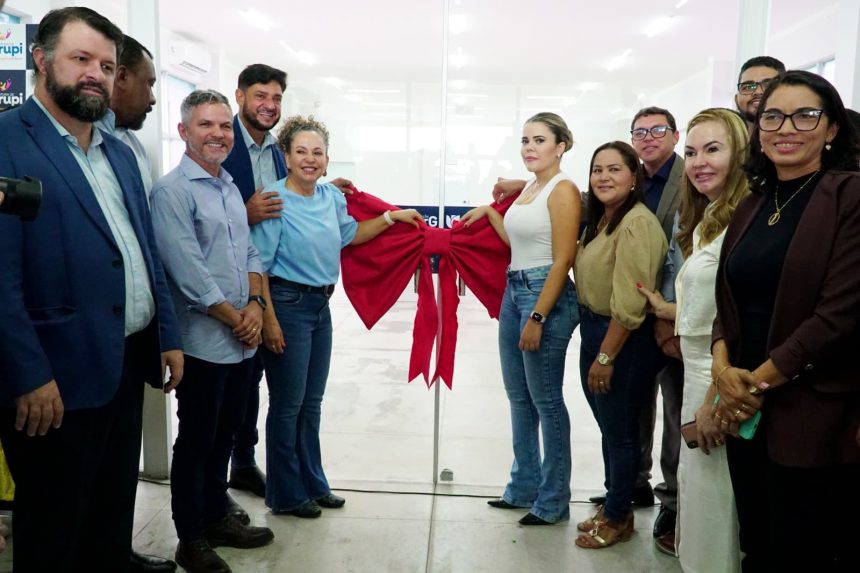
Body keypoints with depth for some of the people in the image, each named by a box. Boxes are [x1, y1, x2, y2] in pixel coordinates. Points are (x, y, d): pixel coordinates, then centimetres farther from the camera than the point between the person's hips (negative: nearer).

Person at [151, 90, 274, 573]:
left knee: (225, 435, 18)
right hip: (204, 342, -7)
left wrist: (255, 305, -3)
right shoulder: (173, 191, -12)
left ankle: (217, 518, 34)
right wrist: (235, 319, -12)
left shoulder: (231, 188, 13)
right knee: (196, 441, 6)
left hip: (243, 341, 7)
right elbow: (188, 272, -19)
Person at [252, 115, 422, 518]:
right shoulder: (275, 199, -15)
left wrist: (392, 217, 18)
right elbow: (259, 265, -15)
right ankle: (285, 495, 19)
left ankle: (312, 484, 31)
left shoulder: (332, 196, 6)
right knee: (288, 404, 3)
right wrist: (268, 319, -19)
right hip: (287, 303, -7)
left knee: (312, 402, 16)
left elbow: (350, 234, 25)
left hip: (321, 305, 7)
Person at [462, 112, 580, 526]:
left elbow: (562, 260, -16)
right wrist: (489, 212, 18)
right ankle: (523, 487, 29)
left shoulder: (563, 190, -11)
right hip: (514, 291, 9)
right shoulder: (529, 186, 14)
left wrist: (538, 317, -20)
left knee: (546, 400, 0)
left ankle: (554, 501, 15)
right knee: (518, 396, 15)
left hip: (546, 295, -9)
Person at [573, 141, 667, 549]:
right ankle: (611, 505, 36)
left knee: (620, 431, 7)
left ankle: (619, 518, 25)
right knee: (607, 427, 20)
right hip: (595, 330, 9)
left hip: (624, 340, -9)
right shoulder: (603, 220, 11)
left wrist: (606, 356, -19)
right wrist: (594, 349, 8)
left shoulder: (637, 224, -21)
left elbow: (629, 304, -24)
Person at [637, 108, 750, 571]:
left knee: (711, 501, 4)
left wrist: (715, 401, -20)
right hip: (697, 371, 10)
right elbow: (707, 310, 11)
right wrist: (666, 310, 25)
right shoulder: (708, 221, 14)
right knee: (693, 484, 20)